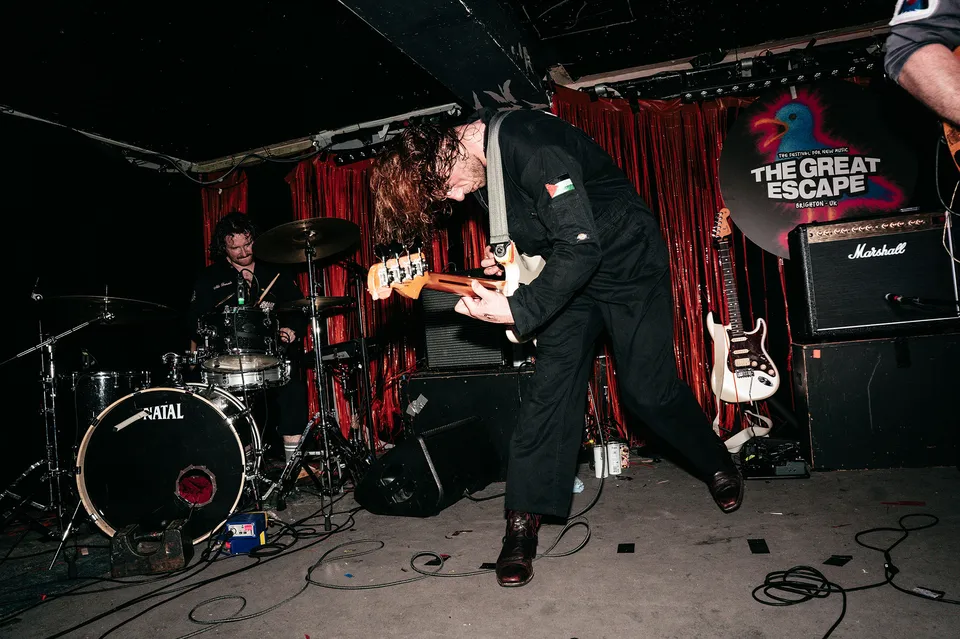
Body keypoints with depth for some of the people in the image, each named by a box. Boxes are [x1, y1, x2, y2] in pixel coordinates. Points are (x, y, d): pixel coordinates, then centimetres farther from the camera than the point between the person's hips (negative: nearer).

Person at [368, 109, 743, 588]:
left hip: (627, 258, -6)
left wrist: (518, 310, -32)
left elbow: (580, 245, -33)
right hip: (568, 267, 7)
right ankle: (524, 518, 3)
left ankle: (716, 464, 28)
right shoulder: (480, 172, -3)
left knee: (647, 388, -2)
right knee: (551, 386, -3)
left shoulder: (530, 145, -30)